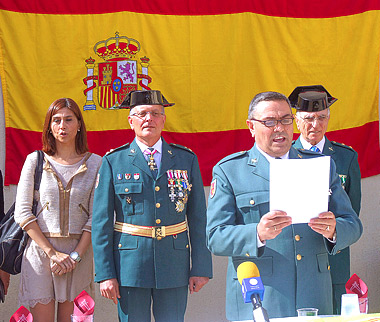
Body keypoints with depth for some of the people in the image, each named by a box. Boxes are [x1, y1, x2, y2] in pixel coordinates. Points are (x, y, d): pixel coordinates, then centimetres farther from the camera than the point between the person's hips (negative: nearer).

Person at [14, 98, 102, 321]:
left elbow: (96, 216, 1)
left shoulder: (95, 163, 5)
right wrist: (52, 253, -8)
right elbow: (22, 213, 0)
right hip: (40, 251, 0)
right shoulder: (35, 161, 5)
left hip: (78, 254, 0)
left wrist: (76, 255, -10)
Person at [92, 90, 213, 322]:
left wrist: (201, 268, 2)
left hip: (174, 267, 2)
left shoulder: (187, 159, 8)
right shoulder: (113, 162, 3)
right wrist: (105, 274, -6)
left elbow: (198, 218, 7)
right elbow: (101, 222, 0)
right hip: (130, 266, -1)